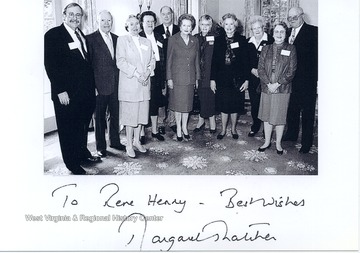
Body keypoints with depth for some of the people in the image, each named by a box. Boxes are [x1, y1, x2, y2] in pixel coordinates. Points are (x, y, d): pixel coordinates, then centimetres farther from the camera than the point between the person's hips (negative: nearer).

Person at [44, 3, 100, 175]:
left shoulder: (82, 36, 13)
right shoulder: (53, 35, -8)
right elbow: (50, 64, -13)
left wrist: (92, 85, 10)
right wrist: (60, 91, -18)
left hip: (86, 92, 7)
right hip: (67, 94, -7)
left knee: (83, 126, 19)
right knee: (68, 129, 7)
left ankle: (83, 153, 37)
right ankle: (73, 164, 20)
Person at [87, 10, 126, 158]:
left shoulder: (116, 39, 9)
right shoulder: (91, 39, -7)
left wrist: (120, 81, 5)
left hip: (115, 85, 5)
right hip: (100, 85, -5)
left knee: (115, 115, 15)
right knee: (100, 117, 7)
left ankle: (115, 141, 32)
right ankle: (101, 147, 21)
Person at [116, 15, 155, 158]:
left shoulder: (147, 42, 16)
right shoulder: (122, 40, 0)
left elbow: (152, 60, 12)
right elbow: (120, 62, -9)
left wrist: (147, 72, -8)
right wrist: (136, 74, -16)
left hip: (144, 84, 5)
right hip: (129, 84, -5)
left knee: (141, 113, 9)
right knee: (130, 114, -1)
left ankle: (137, 141, 23)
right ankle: (129, 145, 10)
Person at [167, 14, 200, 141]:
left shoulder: (195, 41, 6)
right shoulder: (172, 40, -4)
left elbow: (197, 60, 10)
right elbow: (169, 60, -3)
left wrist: (197, 77, 8)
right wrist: (169, 78, -7)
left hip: (190, 77, 3)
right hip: (177, 77, -3)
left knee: (187, 103, 9)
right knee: (178, 104, 4)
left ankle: (184, 127, 23)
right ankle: (178, 128, 18)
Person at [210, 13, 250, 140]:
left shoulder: (242, 40, -1)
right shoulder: (218, 40, 1)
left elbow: (246, 61, -1)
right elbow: (214, 61, 1)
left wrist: (246, 79, -5)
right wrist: (212, 79, -3)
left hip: (237, 79, 0)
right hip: (222, 78, 1)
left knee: (235, 106, 10)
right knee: (223, 106, 7)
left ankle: (233, 129, 27)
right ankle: (223, 129, 23)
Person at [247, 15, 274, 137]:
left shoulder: (271, 40, -4)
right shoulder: (248, 42, 9)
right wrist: (252, 69, -4)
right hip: (253, 78, 4)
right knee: (254, 103, 7)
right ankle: (255, 126, 26)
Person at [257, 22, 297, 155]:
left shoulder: (291, 49, 0)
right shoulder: (266, 49, 9)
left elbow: (291, 70, -5)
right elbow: (260, 68, 2)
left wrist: (277, 84, -13)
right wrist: (268, 83, -11)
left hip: (282, 89, -3)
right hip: (266, 88, 3)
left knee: (280, 117, 4)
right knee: (267, 116, 10)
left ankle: (278, 143, 19)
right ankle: (267, 142, 24)